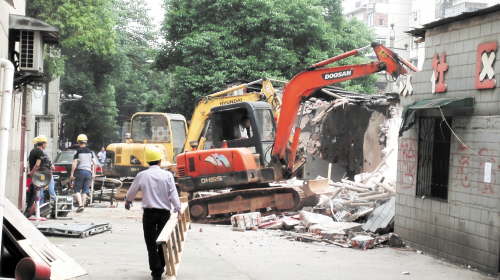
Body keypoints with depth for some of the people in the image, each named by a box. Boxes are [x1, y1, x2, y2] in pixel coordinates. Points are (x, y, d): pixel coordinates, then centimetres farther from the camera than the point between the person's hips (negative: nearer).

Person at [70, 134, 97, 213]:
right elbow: (95, 163, 7)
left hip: (80, 171, -4)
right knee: (85, 191, 9)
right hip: (88, 172, 4)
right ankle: (83, 205, 5)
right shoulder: (90, 151, 9)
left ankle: (80, 204, -15)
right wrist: (94, 174, 14)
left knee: (77, 190, 1)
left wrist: (72, 174, -5)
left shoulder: (78, 151, -5)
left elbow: (74, 164, -10)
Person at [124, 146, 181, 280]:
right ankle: (161, 267, 21)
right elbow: (173, 193, -7)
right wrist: (178, 209, -5)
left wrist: (127, 202, 29)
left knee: (151, 244, 3)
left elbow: (131, 193, 9)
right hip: (164, 212, 1)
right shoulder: (167, 175, -2)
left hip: (149, 213, -1)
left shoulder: (142, 175, -1)